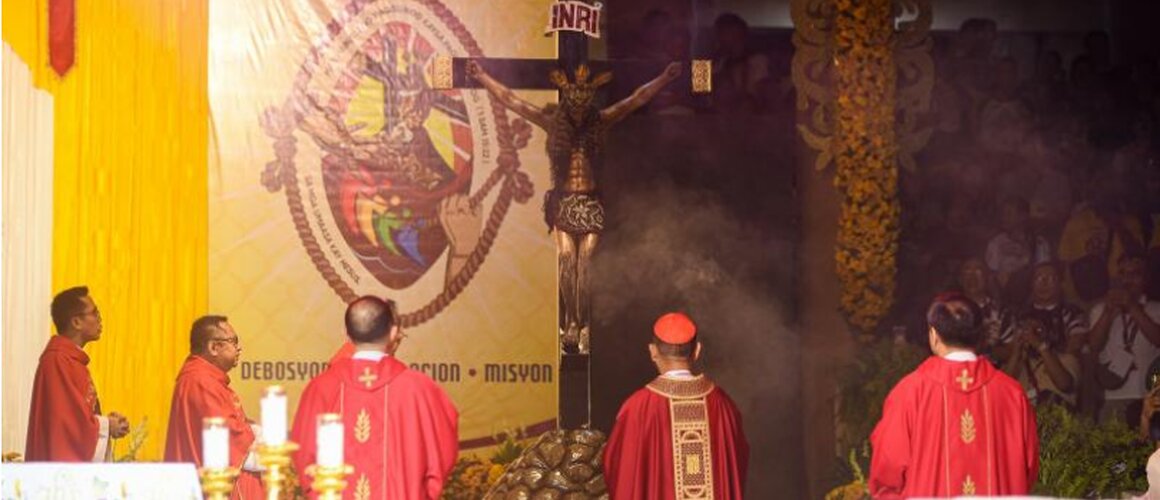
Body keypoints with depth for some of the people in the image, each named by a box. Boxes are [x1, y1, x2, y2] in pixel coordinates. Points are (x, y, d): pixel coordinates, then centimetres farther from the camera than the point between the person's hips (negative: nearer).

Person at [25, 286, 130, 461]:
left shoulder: (73, 360, 15)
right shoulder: (57, 361, -16)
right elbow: (66, 421, -22)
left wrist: (105, 422, 4)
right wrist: (106, 425, -7)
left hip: (78, 463, 10)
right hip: (63, 467, -10)